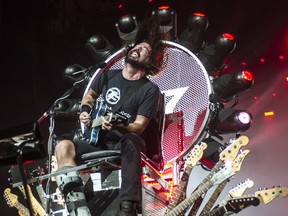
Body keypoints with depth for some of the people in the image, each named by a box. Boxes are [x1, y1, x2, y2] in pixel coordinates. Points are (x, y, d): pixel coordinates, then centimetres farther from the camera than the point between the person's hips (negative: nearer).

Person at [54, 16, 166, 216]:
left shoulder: (150, 90, -4)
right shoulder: (108, 75, 10)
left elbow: (139, 127, -10)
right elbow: (89, 95, 29)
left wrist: (118, 126, -30)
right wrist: (85, 111, 8)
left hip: (120, 145, -4)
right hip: (94, 141, 4)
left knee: (132, 142, -41)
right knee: (63, 146, -27)